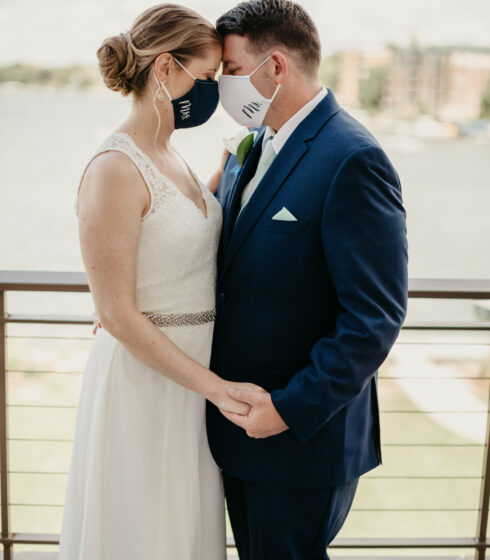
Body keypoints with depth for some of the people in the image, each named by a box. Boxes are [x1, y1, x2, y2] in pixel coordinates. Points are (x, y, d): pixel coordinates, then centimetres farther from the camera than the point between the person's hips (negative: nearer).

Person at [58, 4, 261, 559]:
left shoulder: (168, 156, 6)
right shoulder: (115, 170, -21)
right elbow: (116, 314, -22)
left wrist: (223, 178, 8)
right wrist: (214, 385, -21)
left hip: (188, 367, 8)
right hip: (144, 375, -8)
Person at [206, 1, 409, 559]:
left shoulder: (353, 161, -20)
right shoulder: (250, 150, 8)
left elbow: (375, 318, -22)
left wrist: (291, 409, -21)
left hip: (304, 431, -8)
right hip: (238, 419, 8)